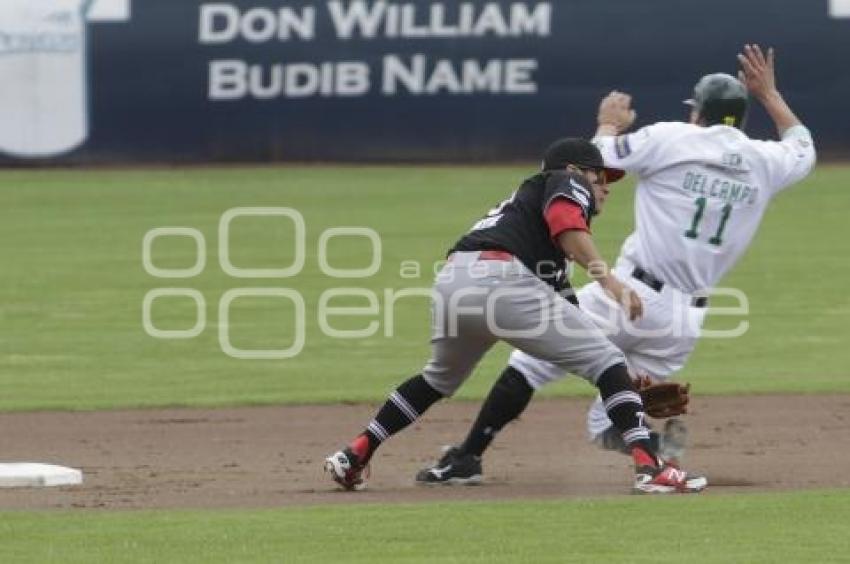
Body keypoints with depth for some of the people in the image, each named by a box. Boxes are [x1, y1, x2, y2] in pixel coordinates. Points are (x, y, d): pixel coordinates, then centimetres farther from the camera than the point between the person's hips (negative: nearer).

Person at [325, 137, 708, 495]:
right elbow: (566, 224, -9)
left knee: (440, 378, 34)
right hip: (500, 278, -8)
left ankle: (354, 458, 32)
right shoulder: (568, 183, 18)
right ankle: (650, 468, -12)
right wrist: (608, 279, -19)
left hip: (449, 283, 8)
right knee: (604, 359, 0)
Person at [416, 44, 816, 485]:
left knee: (531, 361, 7)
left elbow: (597, 157, 2)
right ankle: (662, 442, -18)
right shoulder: (763, 163, 8)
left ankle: (466, 459, 1)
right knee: (606, 425, 13)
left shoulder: (670, 139, -6)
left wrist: (609, 124, 22)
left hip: (630, 295, -5)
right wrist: (768, 93, 37)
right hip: (686, 320, 5)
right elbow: (803, 148, 31)